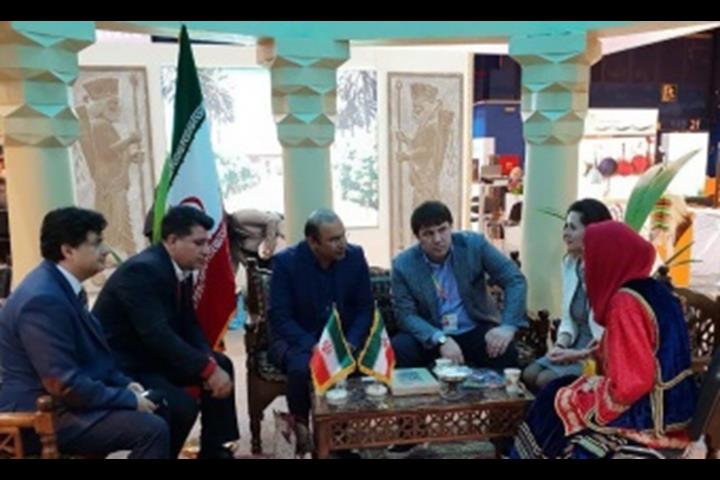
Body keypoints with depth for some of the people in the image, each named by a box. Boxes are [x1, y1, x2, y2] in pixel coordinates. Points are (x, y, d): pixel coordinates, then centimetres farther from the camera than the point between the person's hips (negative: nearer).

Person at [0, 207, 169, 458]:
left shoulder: (64, 285, 7)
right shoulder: (43, 299, -25)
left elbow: (90, 353, 16)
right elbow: (66, 385, -27)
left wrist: (125, 383, 4)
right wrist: (128, 399, -17)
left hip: (59, 401, 10)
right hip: (44, 414, -10)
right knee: (152, 429, -22)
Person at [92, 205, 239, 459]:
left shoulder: (181, 269, 3)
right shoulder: (142, 270, -25)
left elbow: (189, 325, 6)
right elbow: (158, 335, -31)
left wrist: (211, 362, -11)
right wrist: (207, 369, -28)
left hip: (152, 355, 10)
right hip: (118, 366, -9)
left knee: (222, 365, 5)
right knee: (184, 405, -26)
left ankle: (215, 451, 13)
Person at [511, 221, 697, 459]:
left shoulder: (625, 302, -23)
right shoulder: (653, 290, 6)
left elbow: (632, 382, -25)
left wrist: (594, 395, -9)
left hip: (648, 413, -8)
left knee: (555, 401, 8)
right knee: (562, 388, 16)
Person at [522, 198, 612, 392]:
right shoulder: (569, 264, 7)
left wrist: (580, 354, -19)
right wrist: (561, 345, -5)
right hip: (576, 347, 7)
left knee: (546, 380, -21)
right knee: (529, 375, -11)